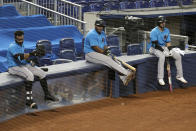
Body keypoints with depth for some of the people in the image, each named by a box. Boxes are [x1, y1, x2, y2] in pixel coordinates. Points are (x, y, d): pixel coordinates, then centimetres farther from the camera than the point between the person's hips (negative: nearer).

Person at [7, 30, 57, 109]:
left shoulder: (21, 45, 12)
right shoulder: (13, 46, -18)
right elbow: (19, 57, -33)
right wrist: (30, 54, -42)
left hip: (24, 65, 9)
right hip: (14, 67, -9)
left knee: (42, 73, 0)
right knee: (29, 75, -35)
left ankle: (47, 94, 9)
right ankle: (29, 99, -35)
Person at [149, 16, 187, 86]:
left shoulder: (166, 30, 10)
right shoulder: (154, 32, -13)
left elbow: (168, 42, 12)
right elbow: (155, 44, -19)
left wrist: (169, 48, -8)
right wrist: (163, 51, -25)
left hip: (164, 47, 7)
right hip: (156, 49, -7)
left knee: (178, 55, -9)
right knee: (162, 56, -38)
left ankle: (179, 76, 0)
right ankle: (160, 78, -34)